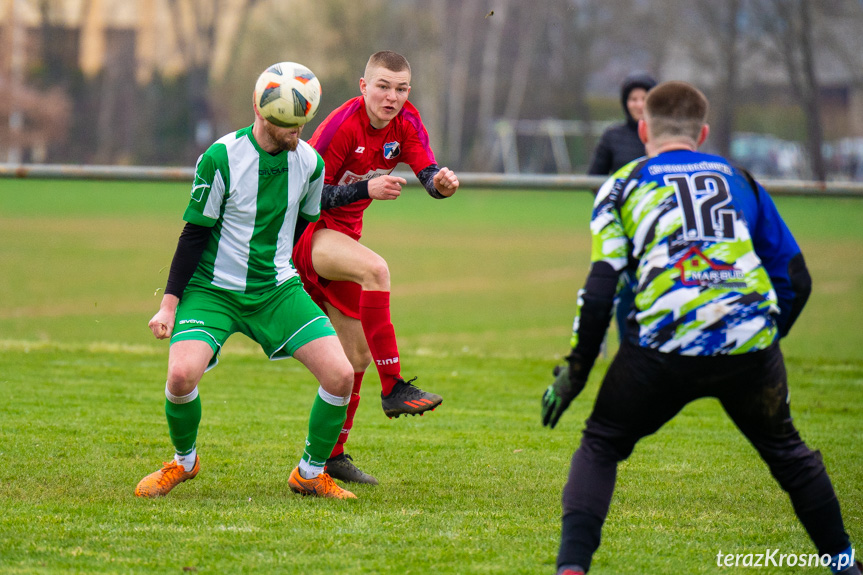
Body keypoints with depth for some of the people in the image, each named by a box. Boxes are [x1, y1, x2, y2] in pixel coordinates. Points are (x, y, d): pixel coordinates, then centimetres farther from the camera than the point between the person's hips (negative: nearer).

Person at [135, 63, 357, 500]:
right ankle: (183, 461, 6)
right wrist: (170, 302, -8)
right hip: (212, 288, -3)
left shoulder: (310, 162, -3)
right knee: (182, 373, -26)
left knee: (340, 374, -14)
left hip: (278, 289, 4)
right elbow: (194, 234, -8)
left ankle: (310, 473, 9)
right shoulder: (221, 158, -15)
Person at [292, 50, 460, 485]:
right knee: (375, 268, -37)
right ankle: (394, 388, -40)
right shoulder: (342, 125, -19)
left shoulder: (405, 123, 0)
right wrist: (367, 189, -33)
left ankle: (332, 454, 23)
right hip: (304, 233, -8)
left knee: (357, 355, 10)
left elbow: (427, 171, -14)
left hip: (341, 237, 8)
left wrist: (441, 183, -38)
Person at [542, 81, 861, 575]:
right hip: (751, 343, 2)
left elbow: (602, 285, 4)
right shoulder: (739, 180, 23)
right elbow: (795, 280, 21)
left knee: (600, 447, 16)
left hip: (664, 347, -2)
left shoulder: (624, 184, 14)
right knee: (786, 450, 26)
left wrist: (575, 370, 10)